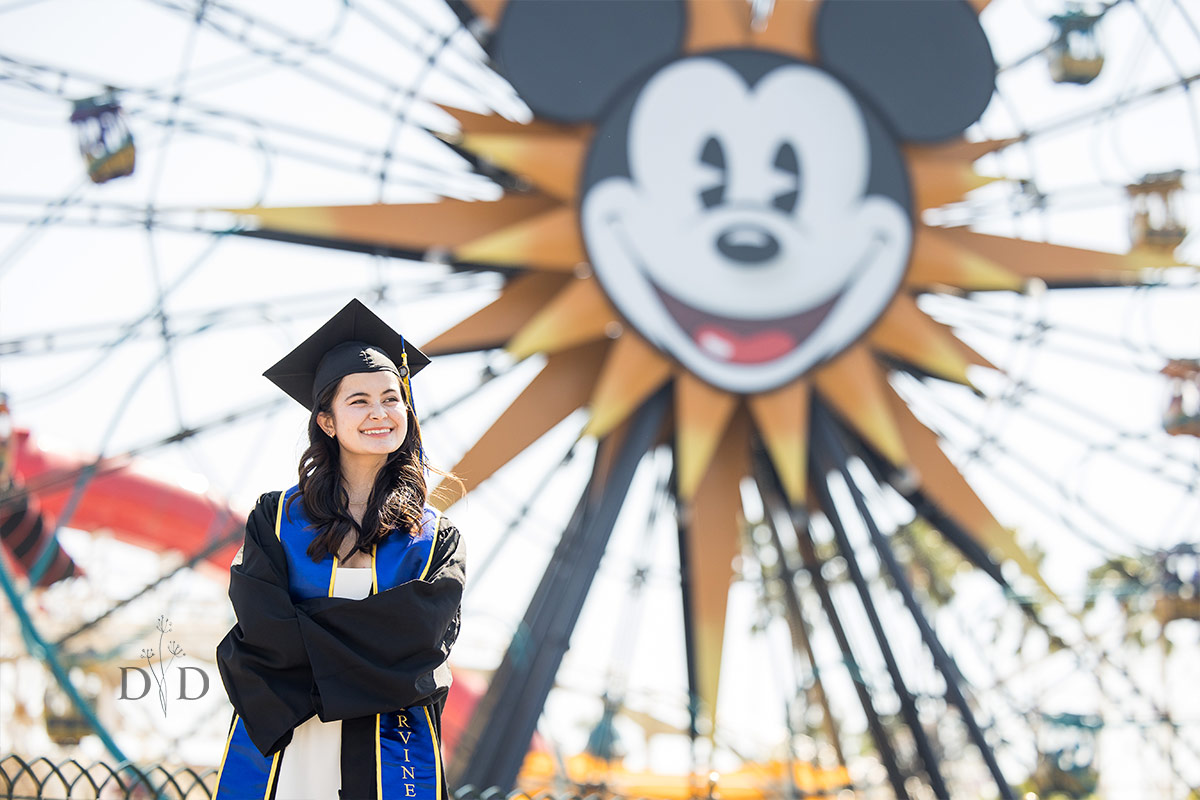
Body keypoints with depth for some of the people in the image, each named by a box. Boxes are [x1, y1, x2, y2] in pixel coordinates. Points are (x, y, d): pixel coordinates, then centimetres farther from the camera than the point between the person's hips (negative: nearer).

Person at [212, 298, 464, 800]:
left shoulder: (435, 540, 4)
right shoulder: (276, 520, 3)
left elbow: (424, 635, -13)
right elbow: (262, 626, -12)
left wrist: (301, 631, -15)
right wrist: (381, 665, -15)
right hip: (278, 758, 0)